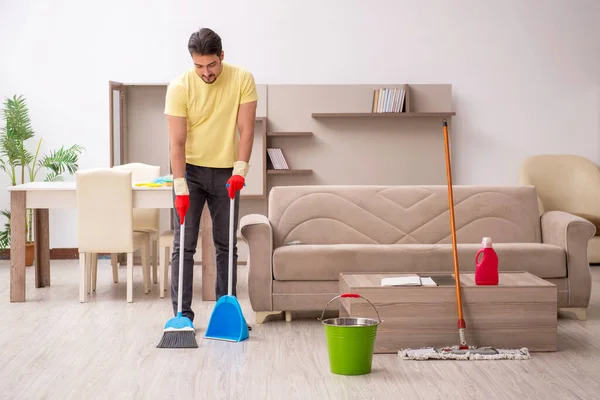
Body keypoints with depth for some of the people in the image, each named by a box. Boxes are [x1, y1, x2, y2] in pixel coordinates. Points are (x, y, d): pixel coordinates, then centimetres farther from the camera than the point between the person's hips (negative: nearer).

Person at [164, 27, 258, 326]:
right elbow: (177, 141, -17)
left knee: (226, 245, 8)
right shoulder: (179, 87, -16)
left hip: (226, 172, 2)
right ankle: (182, 313, 3)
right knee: (184, 244, -3)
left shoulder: (242, 79, -12)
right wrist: (180, 188, -23)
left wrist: (239, 171, -22)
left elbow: (246, 130, -12)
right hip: (190, 170, -1)